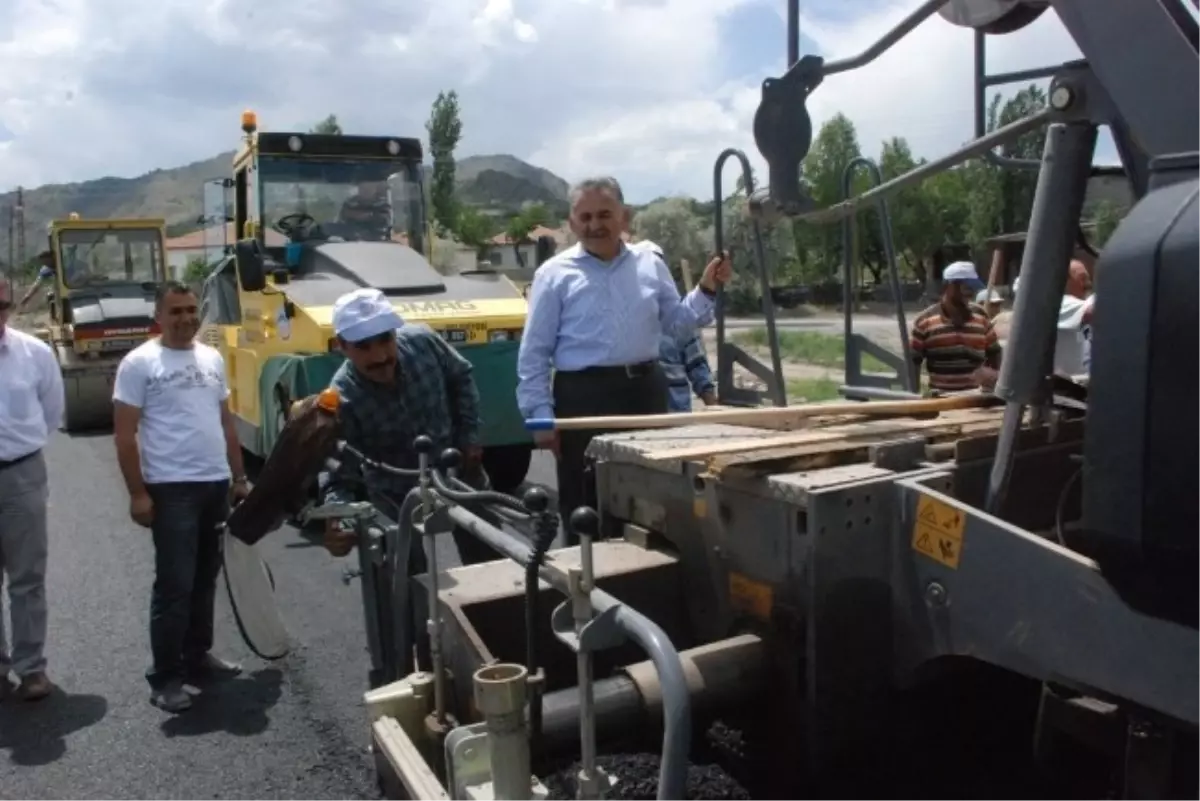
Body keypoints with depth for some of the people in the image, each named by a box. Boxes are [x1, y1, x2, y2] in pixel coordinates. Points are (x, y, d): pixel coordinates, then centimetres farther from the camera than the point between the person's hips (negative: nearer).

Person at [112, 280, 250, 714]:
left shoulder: (212, 358, 11)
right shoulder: (139, 363, -7)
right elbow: (124, 434, -9)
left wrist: (239, 477, 14)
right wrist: (137, 493, -13)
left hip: (216, 484, 6)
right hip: (171, 489, -6)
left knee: (204, 580, 15)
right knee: (174, 584, -4)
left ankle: (198, 656, 28)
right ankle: (165, 676, 6)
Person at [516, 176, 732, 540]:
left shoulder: (650, 265, 8)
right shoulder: (555, 274, -3)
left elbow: (677, 324, 14)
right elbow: (534, 354, -3)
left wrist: (706, 290, -1)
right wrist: (541, 416, -8)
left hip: (645, 391, 4)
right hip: (583, 396, -3)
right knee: (585, 509, 5)